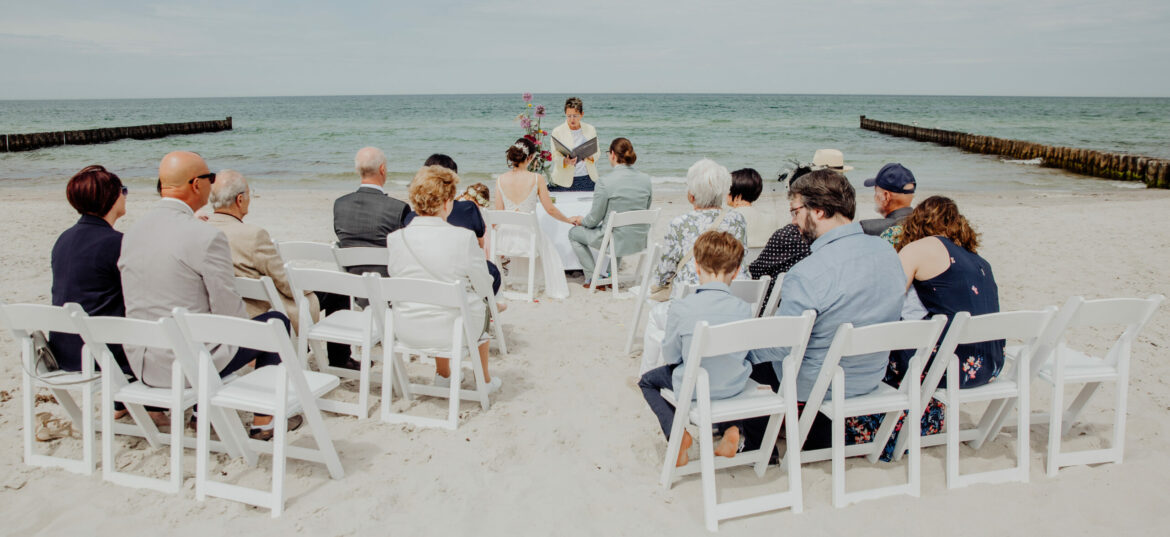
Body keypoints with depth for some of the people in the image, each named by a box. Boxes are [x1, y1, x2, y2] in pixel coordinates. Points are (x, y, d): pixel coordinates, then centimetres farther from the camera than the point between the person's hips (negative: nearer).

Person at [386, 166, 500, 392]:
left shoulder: (394, 238, -11)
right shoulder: (464, 238, -20)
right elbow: (484, 288, -9)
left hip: (406, 331, 3)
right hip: (453, 331, -3)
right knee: (481, 306, 31)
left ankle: (443, 374, 51)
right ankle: (484, 380, 47)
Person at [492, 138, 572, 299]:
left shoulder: (501, 179, -5)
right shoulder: (536, 179, -12)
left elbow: (498, 212, 0)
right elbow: (550, 210, -5)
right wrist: (569, 220, 12)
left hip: (505, 235, 2)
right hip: (527, 236, -2)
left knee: (490, 239, 39)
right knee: (548, 248, 33)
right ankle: (555, 289, 44)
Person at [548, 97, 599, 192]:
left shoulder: (590, 130, 8)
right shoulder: (557, 131, 0)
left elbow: (597, 151, 13)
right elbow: (555, 157, -4)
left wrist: (591, 157, -11)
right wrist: (566, 161, -26)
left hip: (587, 179, 2)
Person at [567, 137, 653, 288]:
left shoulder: (605, 181, -19)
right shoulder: (646, 179, -2)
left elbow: (594, 220, -11)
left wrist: (580, 220, 12)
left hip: (617, 242, -6)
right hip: (640, 242, 6)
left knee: (574, 233, 21)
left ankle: (591, 278, 22)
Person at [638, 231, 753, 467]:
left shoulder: (681, 308, -23)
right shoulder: (743, 309, -15)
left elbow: (669, 355, -10)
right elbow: (743, 350, 2)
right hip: (734, 386, 3)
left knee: (647, 381, 24)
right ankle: (732, 428, 19)